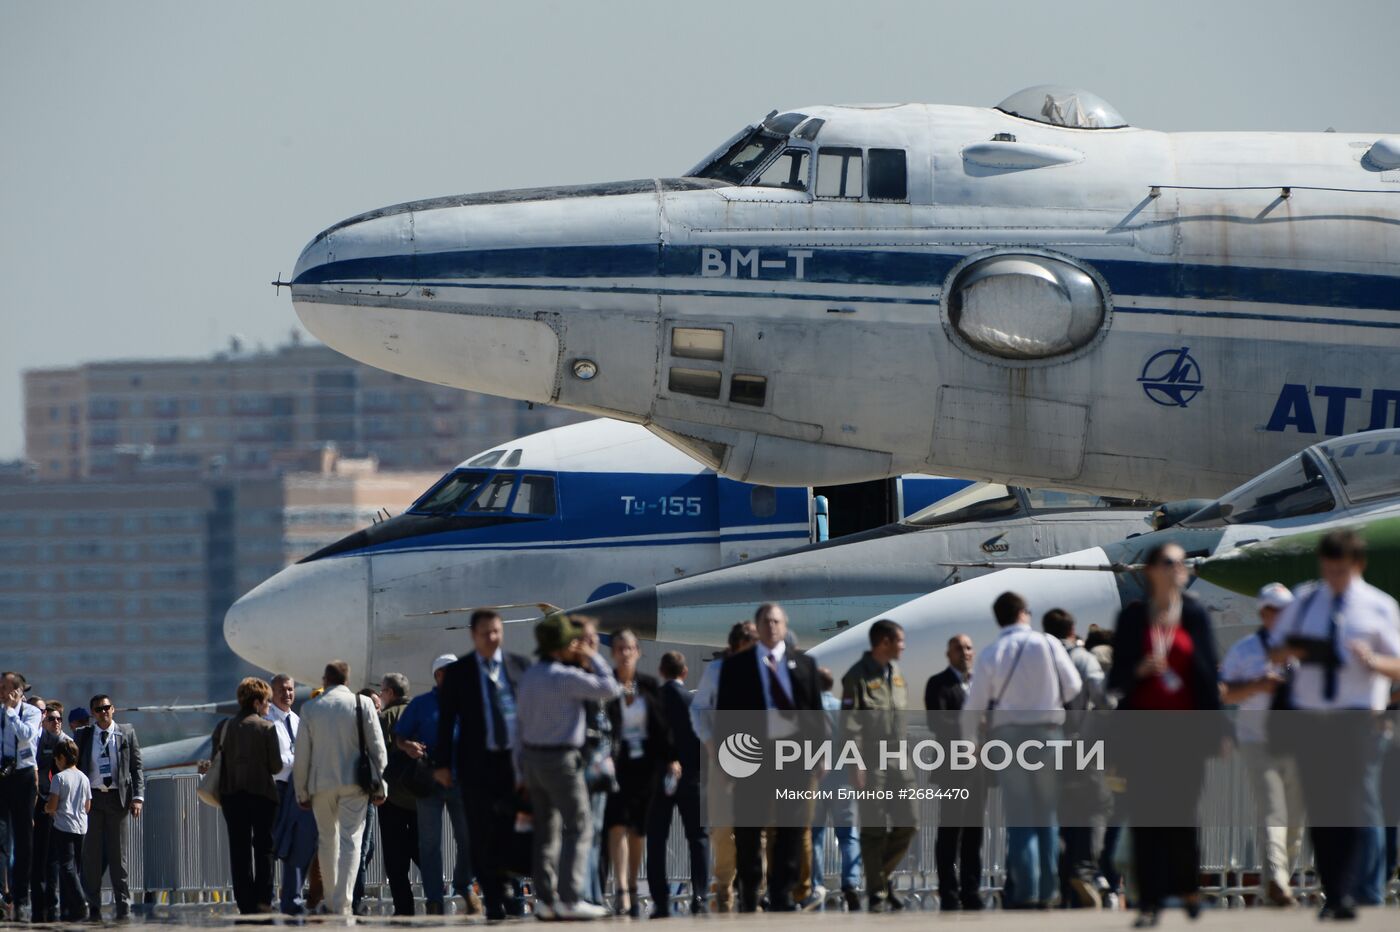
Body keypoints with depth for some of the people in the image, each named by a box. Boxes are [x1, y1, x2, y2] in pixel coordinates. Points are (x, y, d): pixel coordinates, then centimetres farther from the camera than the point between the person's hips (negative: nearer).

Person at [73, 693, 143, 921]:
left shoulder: (126, 733, 6)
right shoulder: (82, 735, 7)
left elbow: (137, 766, 6)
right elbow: (74, 767, 8)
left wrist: (138, 797, -4)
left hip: (118, 797, -1)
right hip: (91, 797, 1)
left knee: (118, 853, 2)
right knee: (92, 854, 0)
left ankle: (122, 904, 6)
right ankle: (93, 906, 4)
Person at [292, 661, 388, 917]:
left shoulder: (310, 708, 2)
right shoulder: (362, 704, -1)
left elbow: (302, 754, 3)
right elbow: (377, 748, -1)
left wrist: (302, 792, 10)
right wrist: (379, 786, 6)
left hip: (322, 783, 1)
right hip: (354, 782, -1)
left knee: (327, 840, 15)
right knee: (350, 840, -4)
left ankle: (332, 901, 19)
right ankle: (342, 903, -15)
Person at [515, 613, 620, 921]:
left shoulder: (529, 676, 9)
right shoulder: (566, 677, -17)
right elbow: (610, 689, -13)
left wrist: (521, 764, 20)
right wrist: (593, 660, -1)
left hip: (532, 757, 8)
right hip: (561, 758, -8)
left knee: (546, 830, 11)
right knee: (578, 828, -5)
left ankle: (545, 898, 10)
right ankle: (569, 899, -13)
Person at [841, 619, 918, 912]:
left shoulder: (896, 674, 15)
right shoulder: (858, 676, -7)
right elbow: (850, 724, -11)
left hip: (897, 762, 6)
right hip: (871, 763, -6)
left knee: (908, 822, 2)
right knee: (875, 829, -4)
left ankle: (885, 875, 21)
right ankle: (876, 891, 3)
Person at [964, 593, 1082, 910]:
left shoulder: (990, 655, -1)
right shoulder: (1049, 645, -2)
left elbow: (974, 706, 1)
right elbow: (1073, 688, -1)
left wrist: (969, 742, 15)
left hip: (1009, 733, -1)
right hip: (1049, 731, 1)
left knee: (1020, 817, 1)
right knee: (1047, 815, 10)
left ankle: (1024, 893, -7)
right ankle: (1047, 891, 10)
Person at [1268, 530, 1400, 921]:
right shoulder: (1304, 601, 12)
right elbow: (1275, 651, 19)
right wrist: (1292, 651, -5)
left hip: (1358, 717, -3)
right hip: (1310, 713, 3)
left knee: (1358, 806, -12)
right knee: (1318, 808, 3)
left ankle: (1348, 893, -12)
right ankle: (1331, 894, 10)